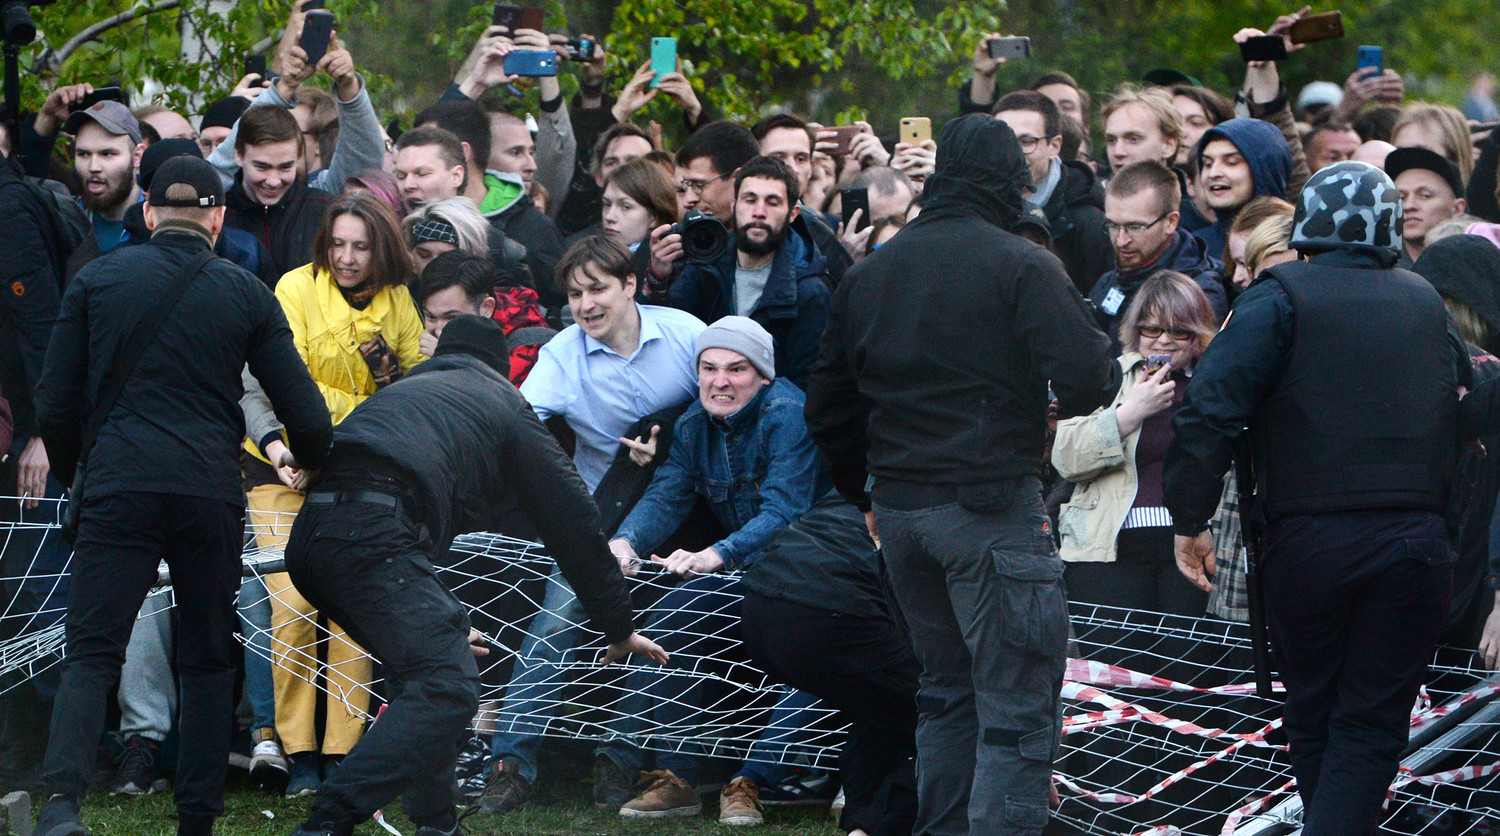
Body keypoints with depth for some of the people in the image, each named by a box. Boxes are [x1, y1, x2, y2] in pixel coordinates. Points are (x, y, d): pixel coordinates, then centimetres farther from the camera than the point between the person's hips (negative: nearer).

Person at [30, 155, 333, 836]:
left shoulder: (97, 279, 7)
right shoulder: (247, 294, 8)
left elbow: (55, 403, 9)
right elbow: (304, 413, 7)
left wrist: (68, 473, 27)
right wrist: (320, 474, 27)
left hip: (119, 484, -1)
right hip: (211, 492, 1)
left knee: (92, 651, -3)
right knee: (209, 658, 13)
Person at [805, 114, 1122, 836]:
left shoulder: (868, 273, 11)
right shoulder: (1021, 266, -9)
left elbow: (828, 409, 17)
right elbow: (1087, 381, -18)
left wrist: (866, 497, 28)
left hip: (897, 505, 7)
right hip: (989, 505, -7)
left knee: (947, 693, 21)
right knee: (1017, 712, -4)